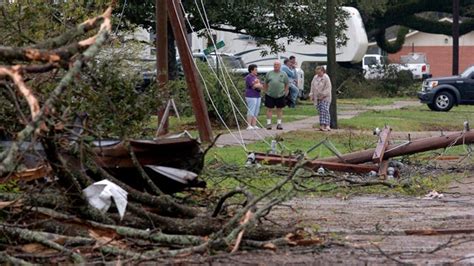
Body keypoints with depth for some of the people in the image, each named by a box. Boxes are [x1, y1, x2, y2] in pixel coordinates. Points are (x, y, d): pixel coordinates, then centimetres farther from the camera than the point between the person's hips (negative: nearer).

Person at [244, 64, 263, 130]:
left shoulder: (256, 77, 19)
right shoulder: (248, 77, -7)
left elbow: (261, 87, 12)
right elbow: (253, 86, -16)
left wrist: (257, 85, -8)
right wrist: (259, 84, 1)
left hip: (258, 96, 8)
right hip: (251, 96, -8)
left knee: (256, 112, 5)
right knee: (251, 111, -10)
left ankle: (254, 125, 8)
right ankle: (249, 126, -9)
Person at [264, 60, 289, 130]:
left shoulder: (284, 74, 5)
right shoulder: (269, 73, 8)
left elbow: (286, 85, 7)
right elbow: (266, 84, 13)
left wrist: (285, 92, 0)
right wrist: (266, 91, 7)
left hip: (280, 95, 0)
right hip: (270, 95, 0)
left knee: (279, 109, 6)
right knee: (269, 109, 1)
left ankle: (279, 123, 13)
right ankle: (269, 123, 6)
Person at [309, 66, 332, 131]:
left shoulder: (326, 78, -9)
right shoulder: (315, 78, 11)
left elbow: (328, 88, -12)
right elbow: (312, 86, 18)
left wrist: (323, 95, -18)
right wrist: (311, 94, 9)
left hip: (325, 98, -6)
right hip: (317, 98, 6)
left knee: (325, 110, -15)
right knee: (320, 111, 4)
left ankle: (327, 125, -20)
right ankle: (322, 125, 3)